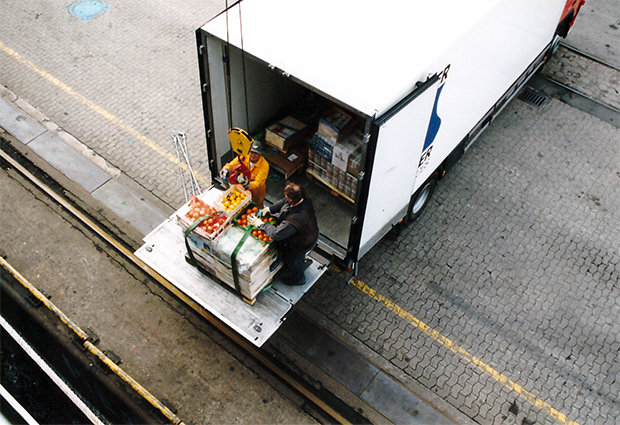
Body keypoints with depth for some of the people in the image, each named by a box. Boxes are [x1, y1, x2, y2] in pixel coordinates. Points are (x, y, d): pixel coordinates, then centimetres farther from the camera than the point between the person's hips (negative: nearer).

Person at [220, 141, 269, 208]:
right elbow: (231, 165, -12)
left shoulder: (264, 165, -29)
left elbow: (258, 183, -35)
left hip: (256, 193, -3)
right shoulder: (244, 157, -18)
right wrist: (225, 170, -37)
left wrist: (247, 184, -56)